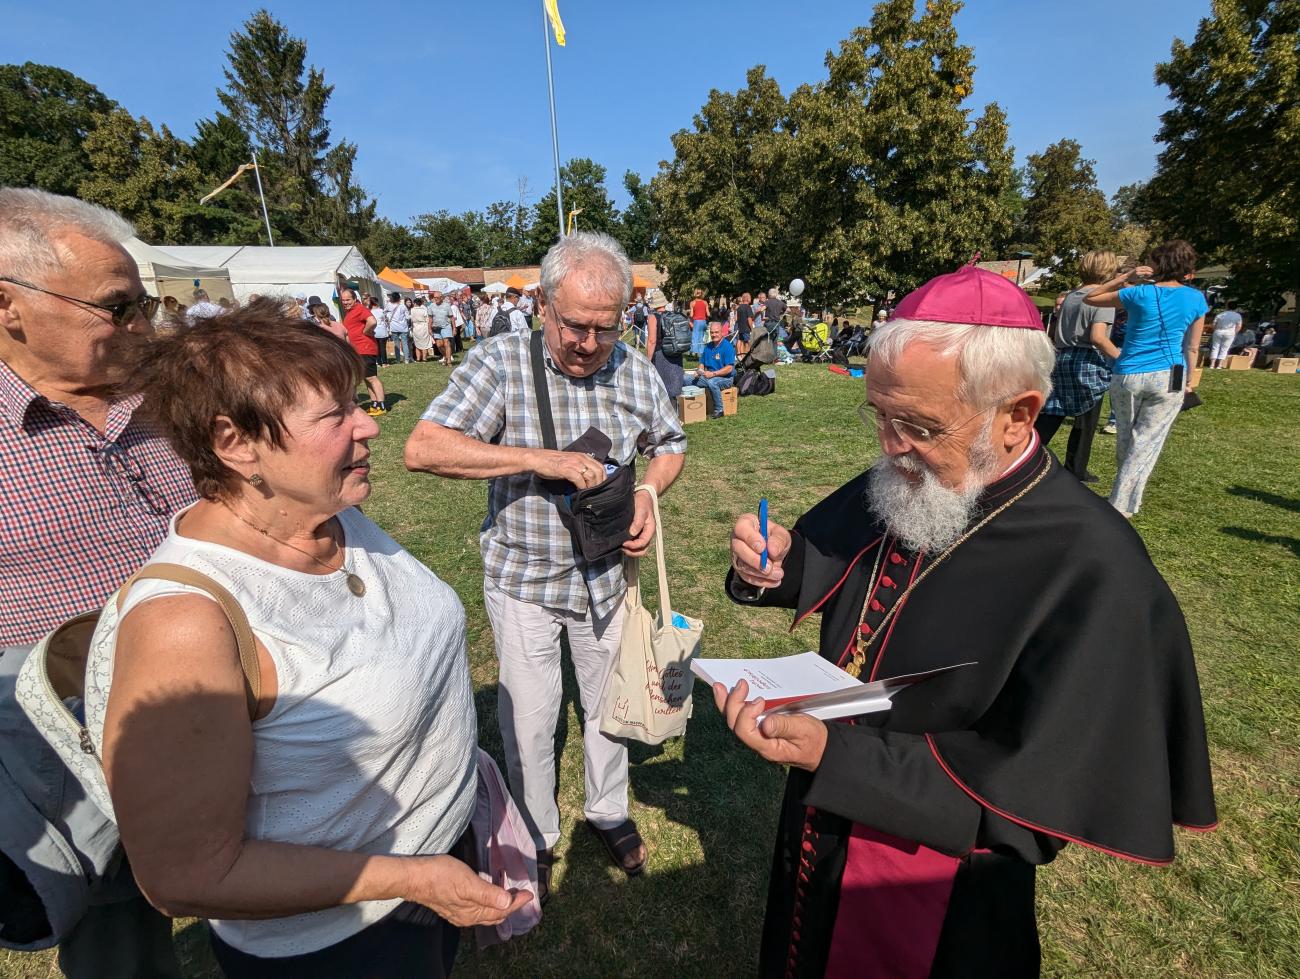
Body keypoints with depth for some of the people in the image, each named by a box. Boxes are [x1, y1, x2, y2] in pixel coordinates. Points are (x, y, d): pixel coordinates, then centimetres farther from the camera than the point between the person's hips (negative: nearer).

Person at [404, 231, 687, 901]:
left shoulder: (634, 369, -4)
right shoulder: (500, 362, -16)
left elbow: (669, 443, 11)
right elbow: (423, 449, -26)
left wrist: (649, 494, -10)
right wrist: (541, 458, -31)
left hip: (604, 575, 4)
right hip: (523, 579, -3)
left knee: (608, 702, 20)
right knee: (530, 718, 12)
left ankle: (609, 812, 48)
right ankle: (535, 836, 41)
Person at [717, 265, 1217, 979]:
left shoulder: (1092, 573, -29)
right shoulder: (894, 488, -11)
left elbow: (1031, 794, -27)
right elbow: (827, 565, 5)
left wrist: (830, 756, -35)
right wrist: (775, 563, -19)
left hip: (935, 878, -5)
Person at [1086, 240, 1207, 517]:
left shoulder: (1139, 293, -5)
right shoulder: (1196, 299, 2)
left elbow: (1091, 298, 7)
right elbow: (1192, 347, 8)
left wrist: (1125, 277, 6)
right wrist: (1190, 379, 18)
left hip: (1127, 377, 0)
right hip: (1168, 378, 0)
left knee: (1125, 438, 15)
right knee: (1146, 443, 2)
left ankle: (1128, 499, 30)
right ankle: (1121, 507, -1)